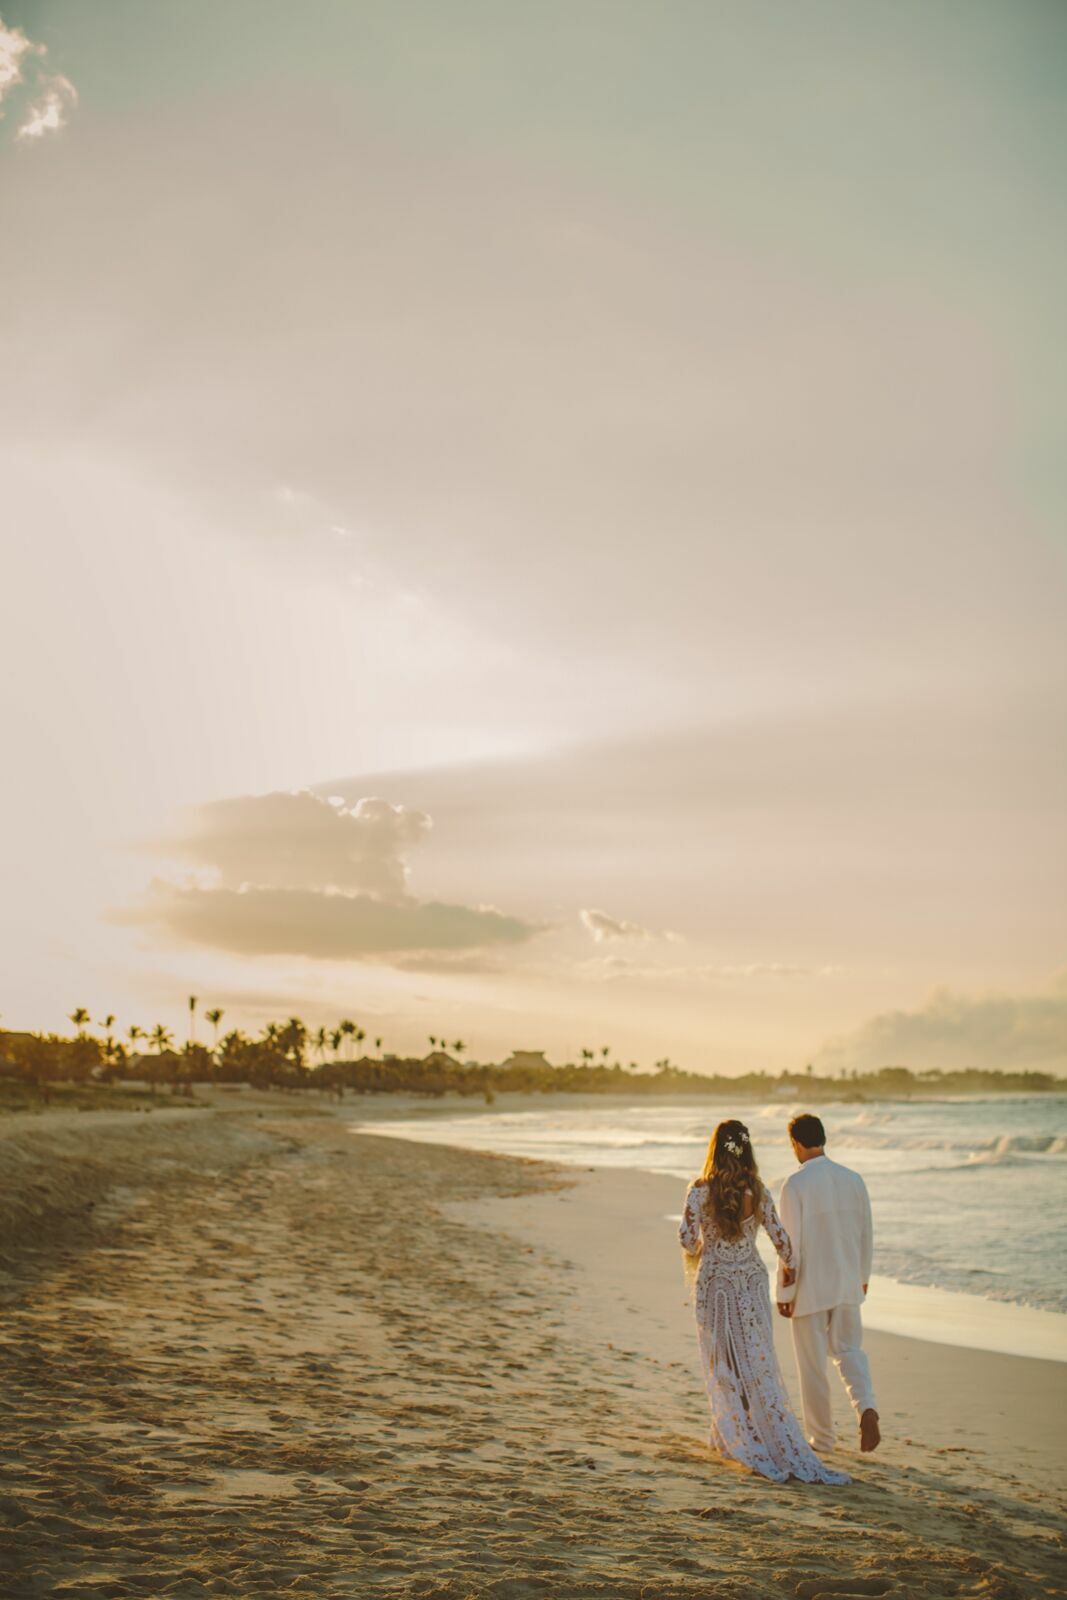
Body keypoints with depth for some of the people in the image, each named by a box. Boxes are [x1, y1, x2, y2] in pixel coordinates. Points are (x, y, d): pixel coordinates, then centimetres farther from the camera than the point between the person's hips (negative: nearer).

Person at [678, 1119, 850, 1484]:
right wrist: (787, 1269, 17)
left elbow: (688, 1240, -12)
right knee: (759, 1362, 7)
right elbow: (780, 1238, -2)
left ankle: (734, 1438, 13)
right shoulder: (757, 1191, -4)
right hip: (752, 1281, 2)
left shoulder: (699, 1191, -11)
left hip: (713, 1283, -2)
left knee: (723, 1364, 10)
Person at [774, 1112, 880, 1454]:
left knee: (812, 1364, 8)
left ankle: (821, 1437, 18)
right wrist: (863, 1276, 23)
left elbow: (791, 1243, -15)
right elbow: (866, 1235, 9)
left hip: (809, 1287, -5)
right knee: (848, 1349, 18)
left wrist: (784, 1293, -7)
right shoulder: (853, 1179, 1)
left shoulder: (795, 1185, -16)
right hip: (847, 1284, 5)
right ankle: (867, 1407, -6)